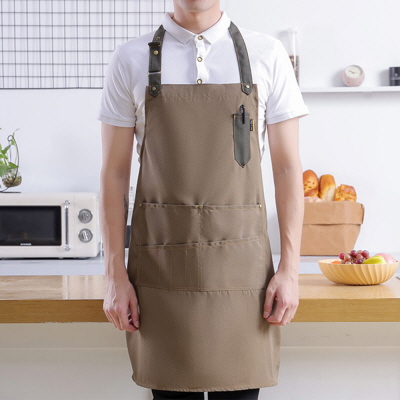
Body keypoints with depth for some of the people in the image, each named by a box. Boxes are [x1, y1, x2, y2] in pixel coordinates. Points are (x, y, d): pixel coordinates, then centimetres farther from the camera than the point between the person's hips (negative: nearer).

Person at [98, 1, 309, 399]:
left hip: (240, 266, 0)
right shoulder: (130, 59, 5)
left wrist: (289, 268, -2)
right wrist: (115, 274, -1)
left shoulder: (266, 54, 5)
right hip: (160, 265, 0)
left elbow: (287, 168, 4)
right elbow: (115, 173, 4)